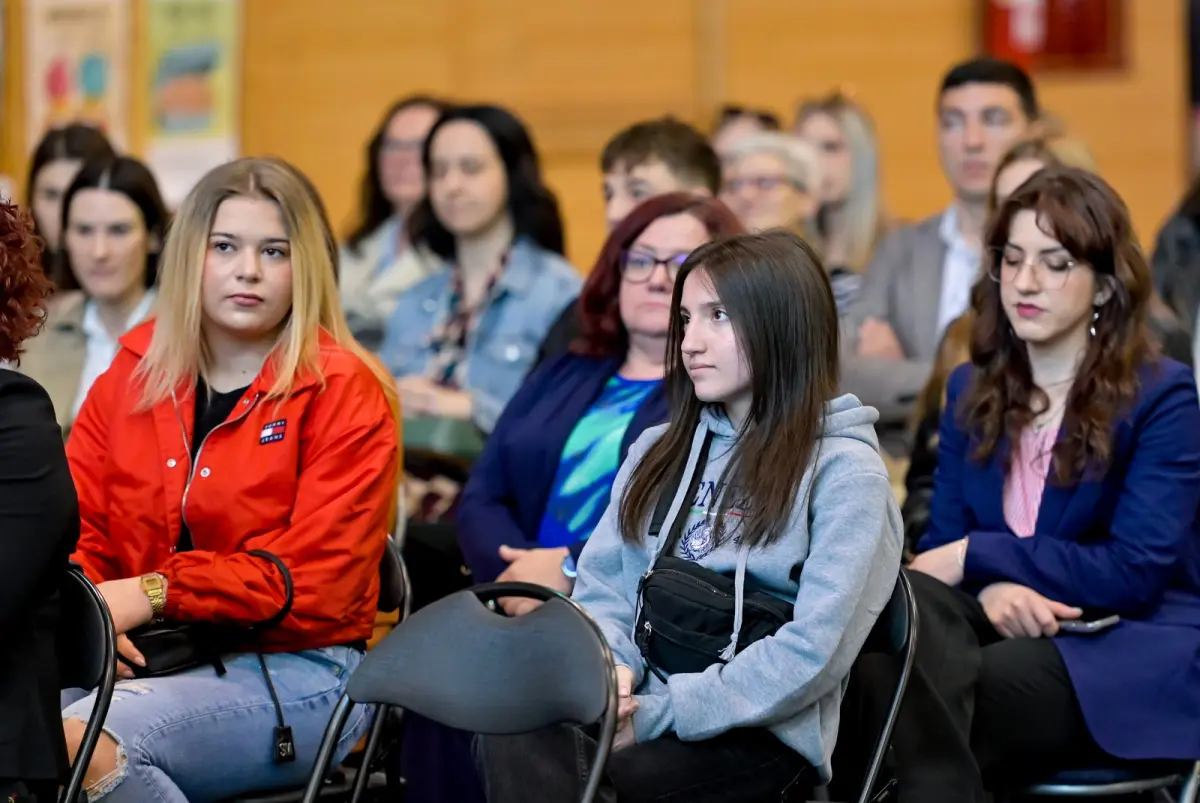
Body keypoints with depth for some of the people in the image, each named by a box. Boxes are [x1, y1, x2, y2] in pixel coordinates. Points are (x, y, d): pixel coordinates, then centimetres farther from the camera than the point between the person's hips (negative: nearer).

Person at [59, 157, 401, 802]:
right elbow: (74, 527, 9)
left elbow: (314, 580, -11)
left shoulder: (344, 393, -3)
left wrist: (154, 592, -18)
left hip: (294, 673, -4)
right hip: (146, 659, 4)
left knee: (83, 743, -30)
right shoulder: (131, 375, 12)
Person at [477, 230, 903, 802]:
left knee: (541, 757, -32)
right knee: (513, 733, -31)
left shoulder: (844, 472, -1)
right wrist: (610, 666, -7)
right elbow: (602, 586, 17)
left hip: (760, 738, -5)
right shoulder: (661, 450, 20)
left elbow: (813, 651, -10)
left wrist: (660, 713, -15)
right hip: (640, 706, 5)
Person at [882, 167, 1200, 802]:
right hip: (1009, 629, 5)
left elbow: (1136, 572, -11)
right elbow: (942, 545, 7)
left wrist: (976, 556, -13)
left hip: (1134, 648, -5)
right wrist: (990, 589, -18)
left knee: (931, 704, -33)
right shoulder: (971, 390, 15)